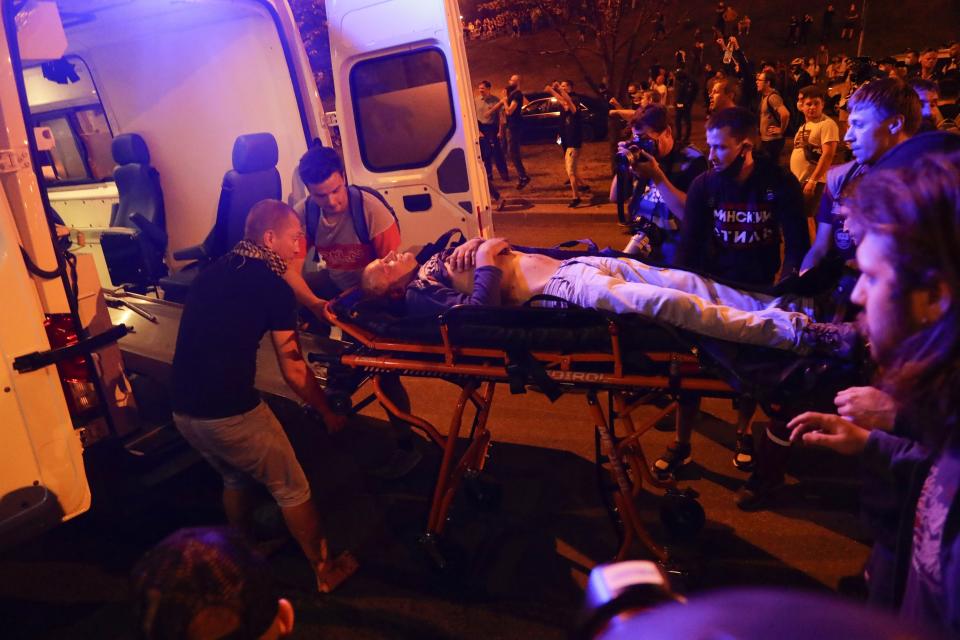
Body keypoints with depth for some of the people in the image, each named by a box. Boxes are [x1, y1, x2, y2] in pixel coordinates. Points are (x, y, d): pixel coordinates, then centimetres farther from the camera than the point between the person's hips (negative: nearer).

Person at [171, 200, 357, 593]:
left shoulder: (211, 273, 12)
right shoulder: (272, 285, -9)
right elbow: (294, 371, -6)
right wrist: (328, 413, 8)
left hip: (183, 409, 7)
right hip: (230, 412, -7)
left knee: (235, 478, 30)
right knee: (292, 490, 12)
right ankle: (325, 571, 26)